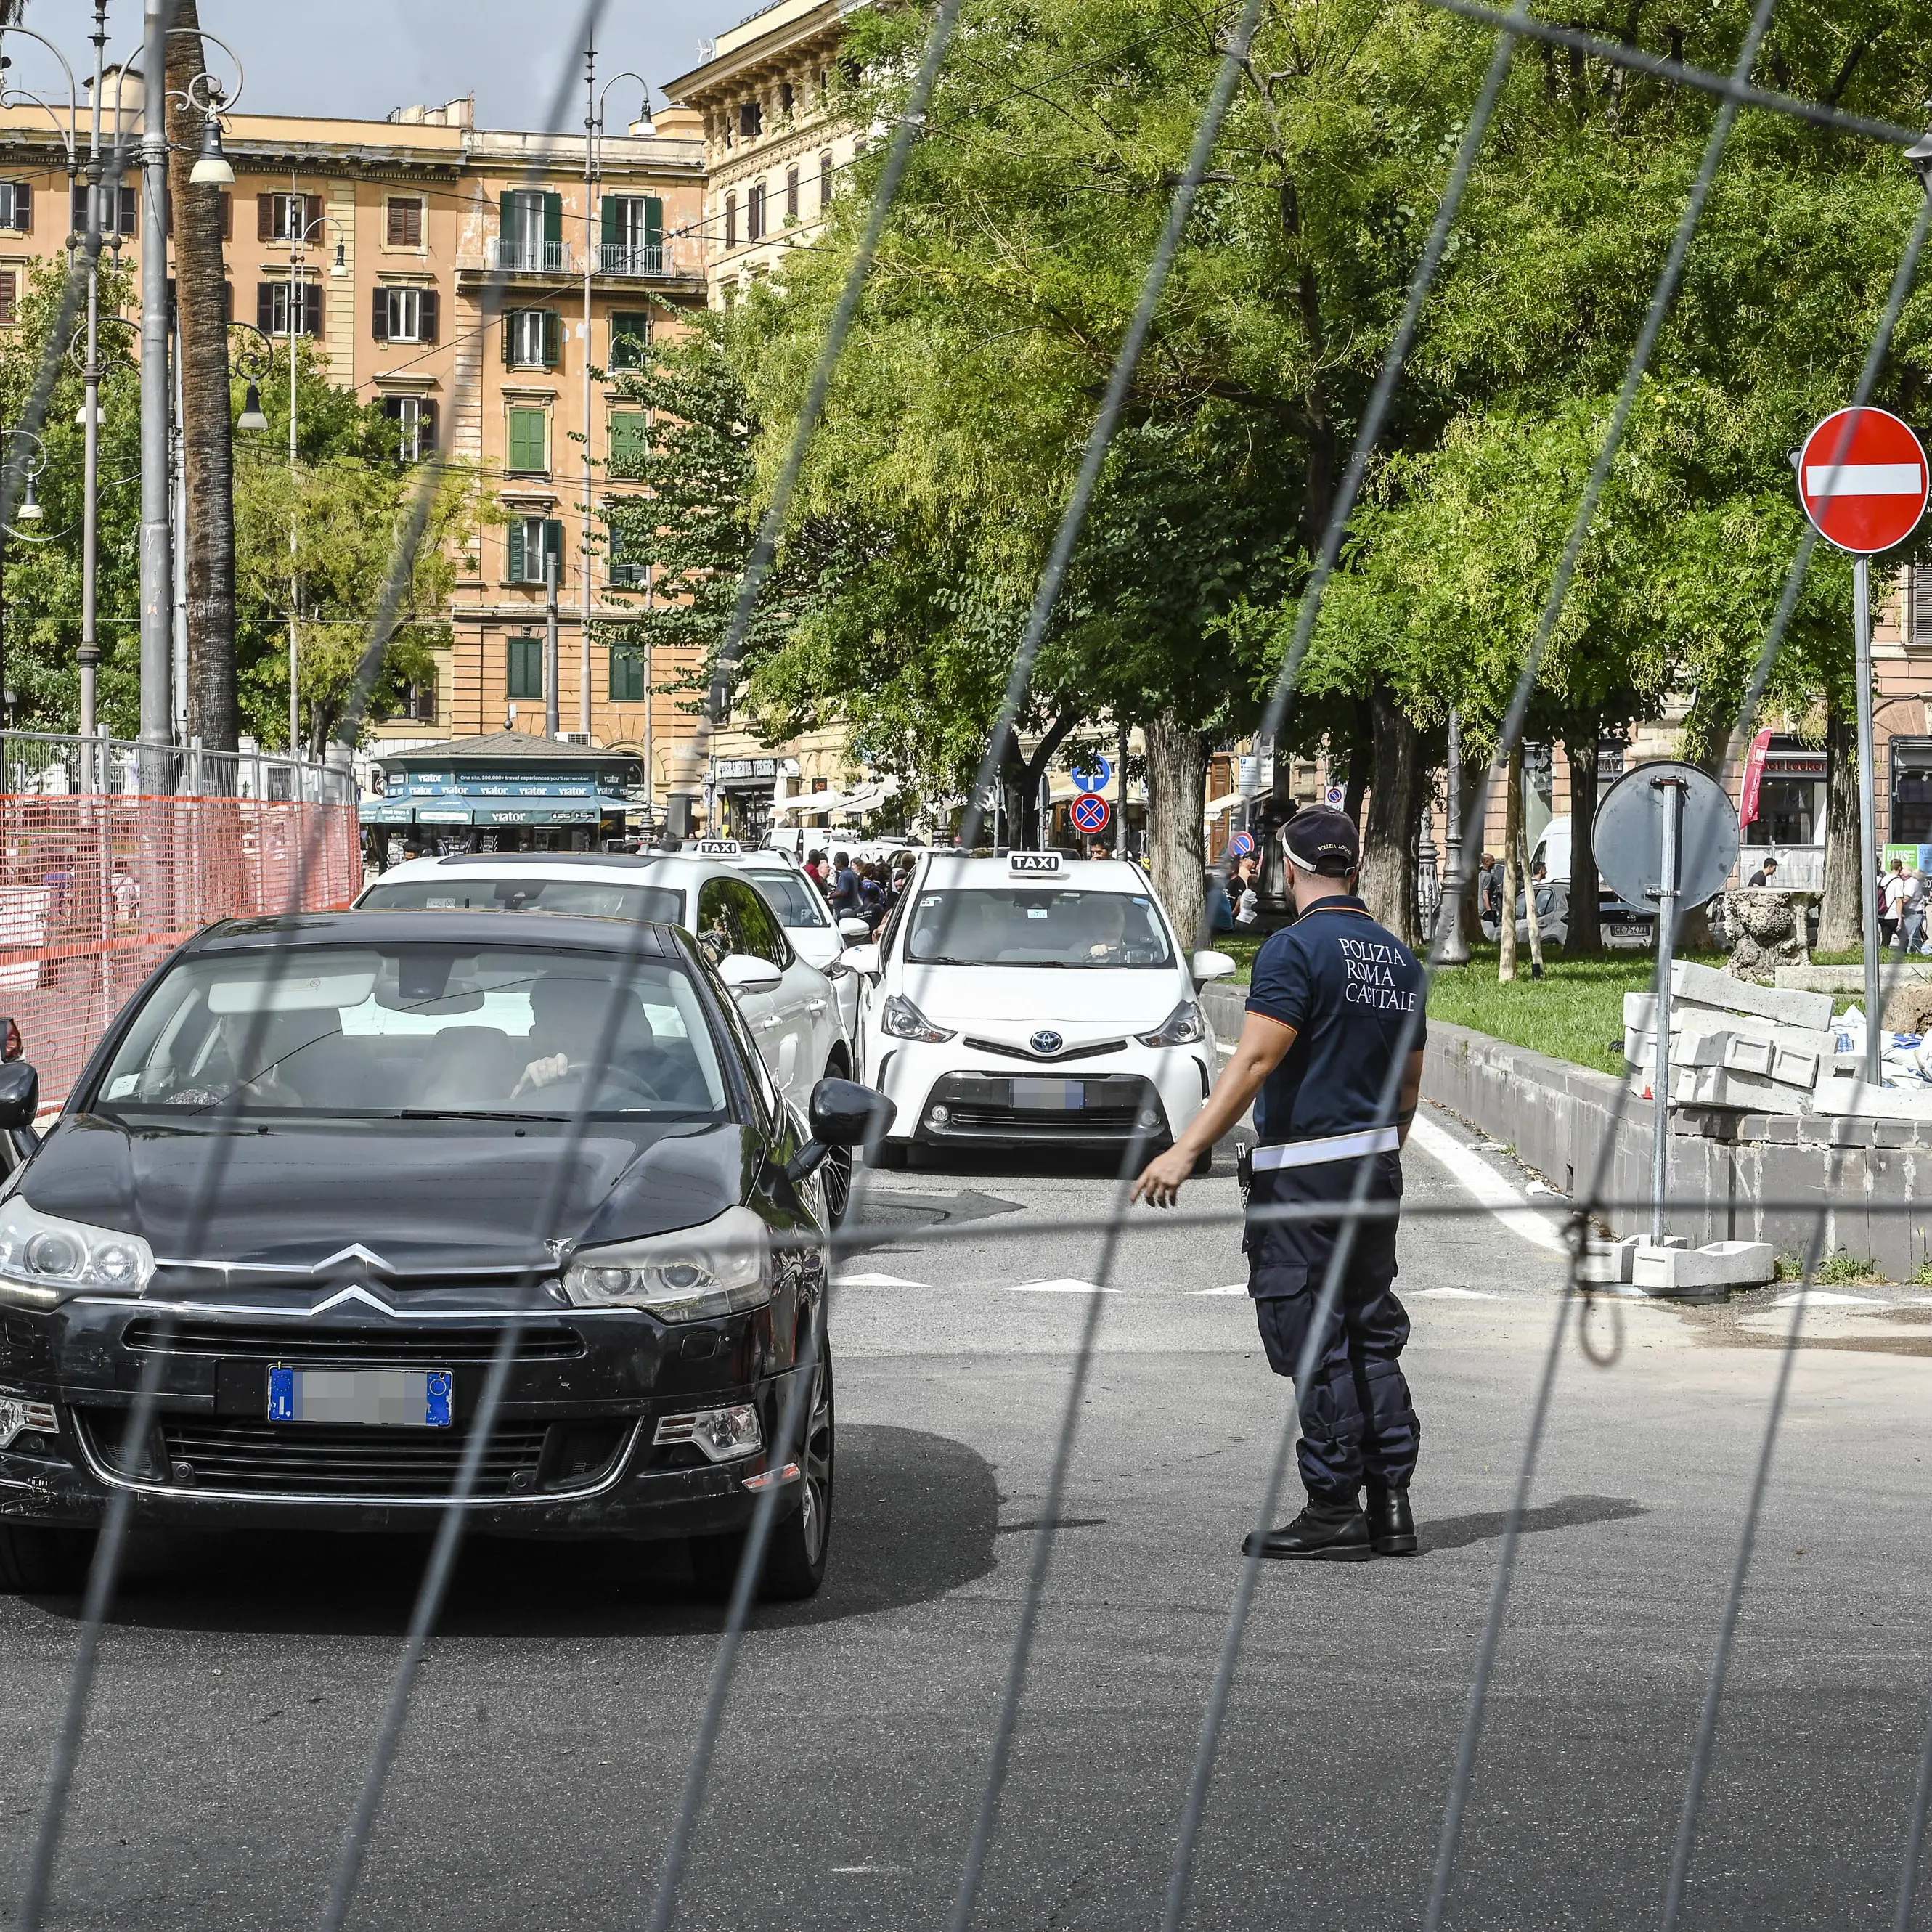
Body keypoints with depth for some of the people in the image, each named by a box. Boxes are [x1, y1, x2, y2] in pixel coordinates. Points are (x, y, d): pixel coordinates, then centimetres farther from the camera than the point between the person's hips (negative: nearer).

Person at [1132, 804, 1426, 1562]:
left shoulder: (1297, 948, -13)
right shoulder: (1398, 957, 11)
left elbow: (1256, 1060, -20)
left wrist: (1187, 1150, -21)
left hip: (1304, 1168, -8)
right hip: (1376, 1164, 8)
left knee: (1315, 1344, -3)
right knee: (1373, 1339, 12)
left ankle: (1334, 1511, -1)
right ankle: (1391, 1506, 11)